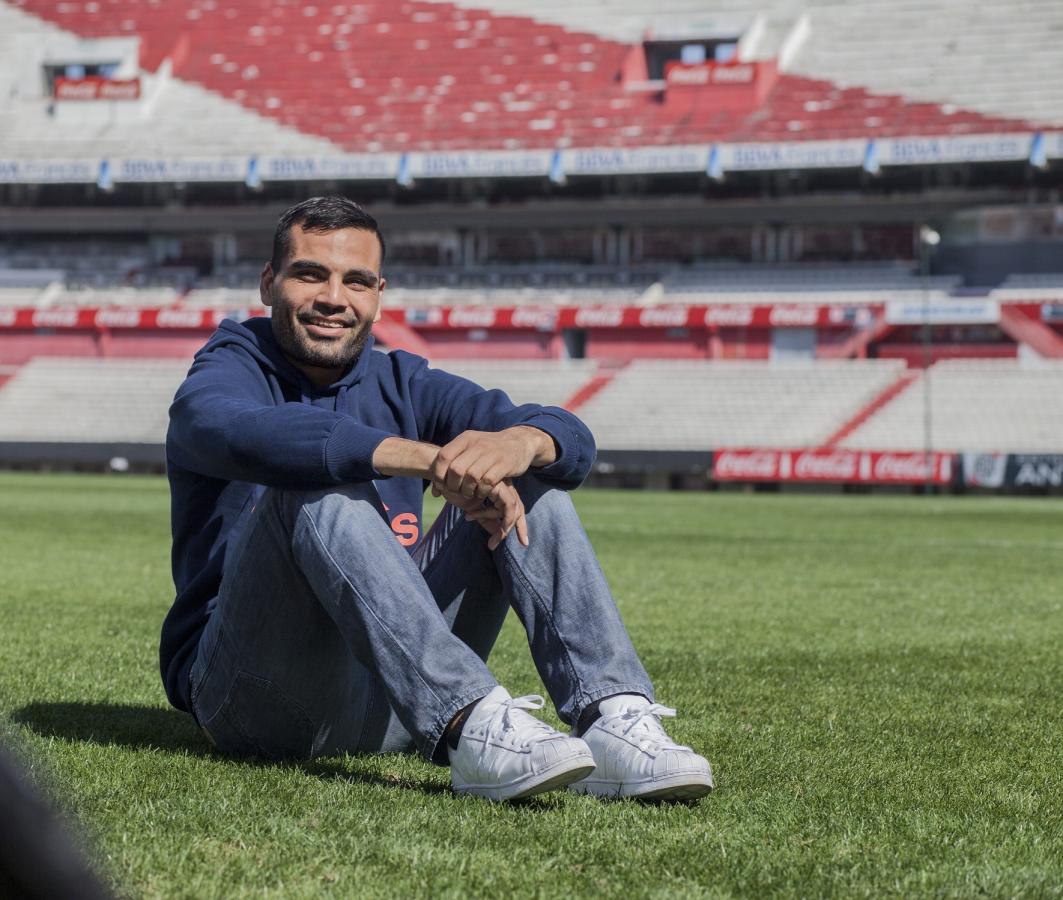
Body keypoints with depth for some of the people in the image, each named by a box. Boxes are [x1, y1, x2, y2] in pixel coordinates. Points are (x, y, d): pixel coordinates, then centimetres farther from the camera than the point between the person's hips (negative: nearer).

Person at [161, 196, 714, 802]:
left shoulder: (402, 385, 14)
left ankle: (615, 721, -25)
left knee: (529, 483, -5)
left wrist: (520, 443, -27)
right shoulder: (226, 375, 1)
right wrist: (432, 460, -38)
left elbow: (572, 441, -1)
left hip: (390, 709, 5)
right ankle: (474, 727, -44)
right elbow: (243, 433, -28)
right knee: (320, 489, -28)